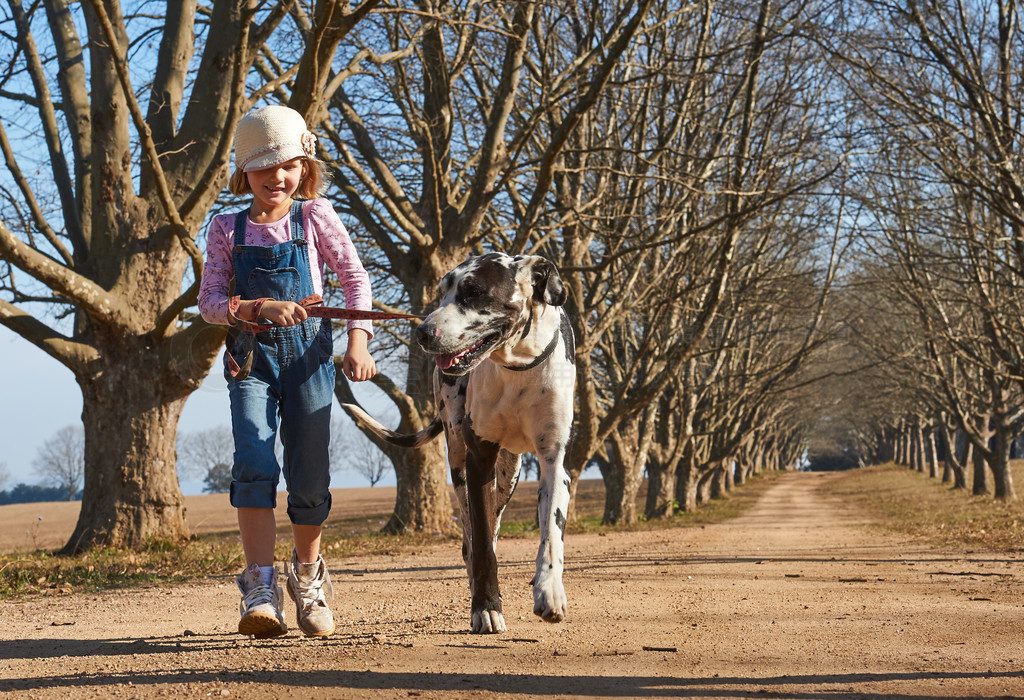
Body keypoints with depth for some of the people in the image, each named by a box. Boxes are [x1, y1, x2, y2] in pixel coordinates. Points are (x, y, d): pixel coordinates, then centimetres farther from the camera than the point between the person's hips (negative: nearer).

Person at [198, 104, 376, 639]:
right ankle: (261, 592, -21)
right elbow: (209, 302, 0)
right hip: (250, 359, 0)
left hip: (308, 355, 0)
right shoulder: (227, 229, 4)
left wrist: (357, 340, -4)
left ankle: (307, 573, 32)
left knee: (309, 478, 4)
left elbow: (355, 278, 6)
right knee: (254, 466, -19)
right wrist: (261, 307, -17)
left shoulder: (315, 217, 3)